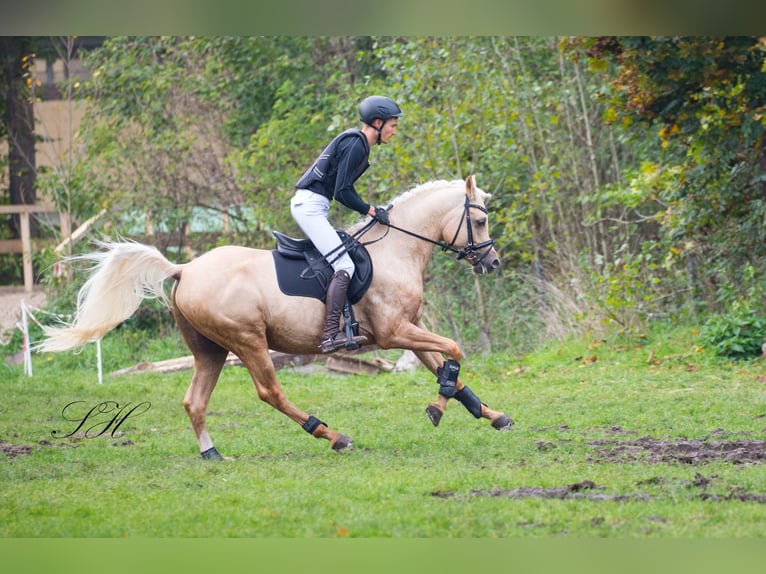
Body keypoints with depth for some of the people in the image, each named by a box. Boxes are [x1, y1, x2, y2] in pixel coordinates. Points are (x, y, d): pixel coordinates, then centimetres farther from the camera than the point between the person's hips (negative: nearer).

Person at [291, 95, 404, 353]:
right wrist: (371, 211, -11)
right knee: (344, 266, -18)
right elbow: (343, 193, -20)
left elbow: (344, 190, 22)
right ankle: (331, 334, -25)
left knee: (343, 262, 13)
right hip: (310, 205, -11)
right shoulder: (355, 145, -14)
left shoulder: (356, 142, 17)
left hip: (310, 205, 11)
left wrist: (372, 210, 16)